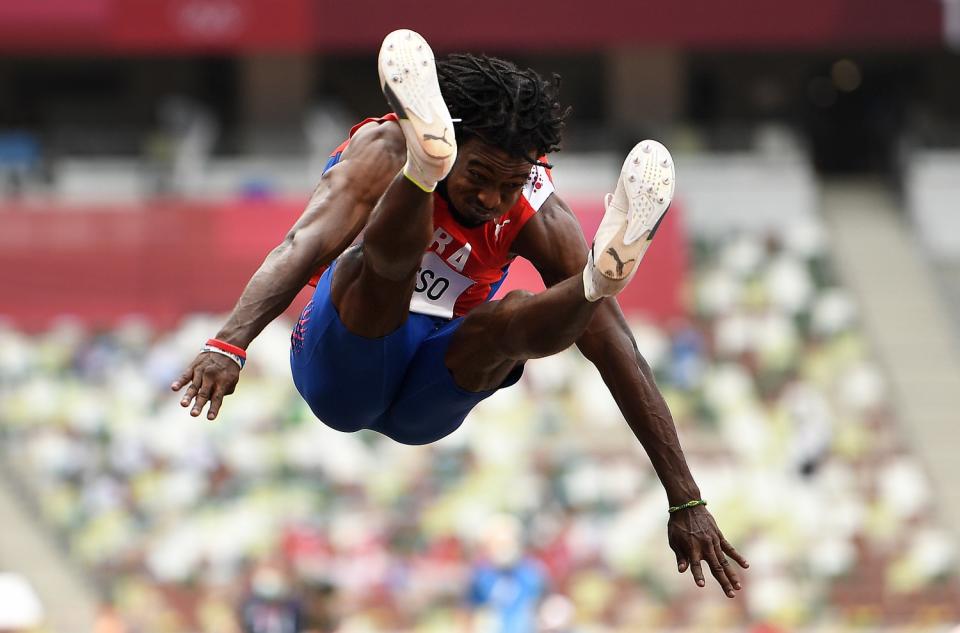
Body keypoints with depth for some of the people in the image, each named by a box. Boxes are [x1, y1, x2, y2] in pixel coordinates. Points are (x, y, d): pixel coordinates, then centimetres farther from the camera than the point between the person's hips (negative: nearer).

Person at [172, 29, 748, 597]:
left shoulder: (541, 219, -10)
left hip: (428, 402, 2)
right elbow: (305, 245, -32)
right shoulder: (385, 151, -16)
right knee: (383, 258, -34)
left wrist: (686, 503, -17)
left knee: (513, 322, -31)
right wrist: (229, 345, -50)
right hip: (341, 373, -2)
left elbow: (619, 354, -12)